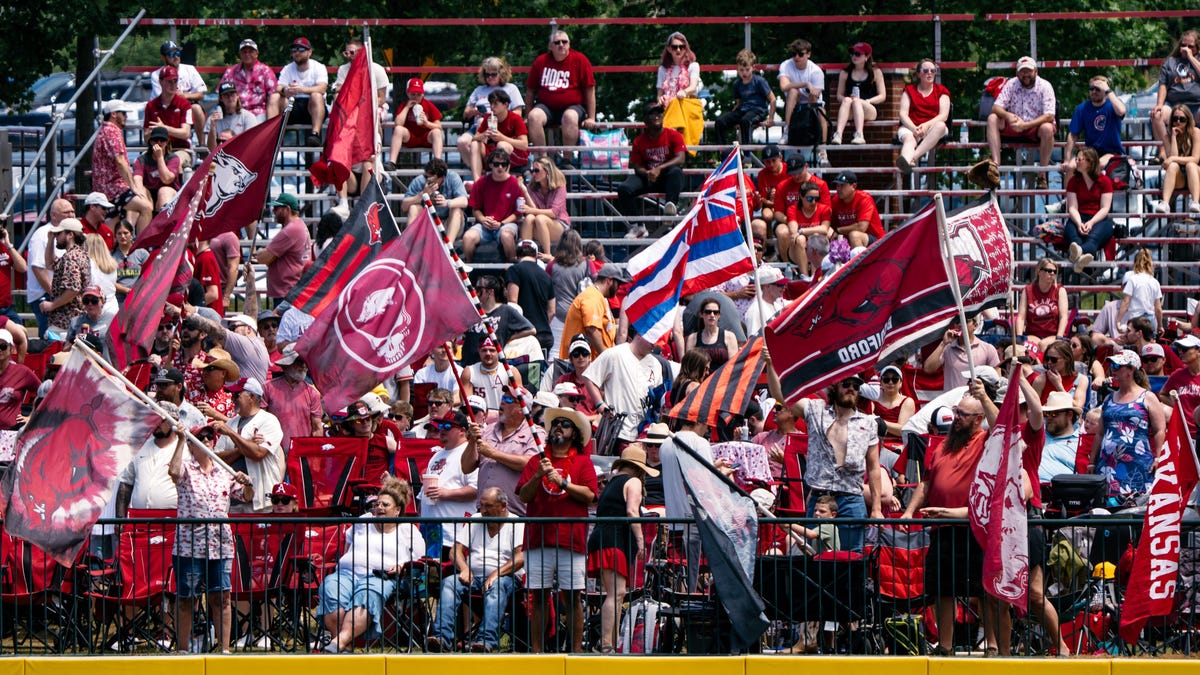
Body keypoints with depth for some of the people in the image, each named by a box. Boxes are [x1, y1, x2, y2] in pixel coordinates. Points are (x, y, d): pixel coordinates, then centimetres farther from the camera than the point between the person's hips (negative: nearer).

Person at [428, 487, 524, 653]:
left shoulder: (517, 525, 4)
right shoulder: (475, 520, 20)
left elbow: (521, 558, -9)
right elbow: (457, 549, 14)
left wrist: (496, 574, -21)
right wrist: (464, 569, -7)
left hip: (503, 576, -4)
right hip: (472, 576, 4)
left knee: (497, 586, -38)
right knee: (449, 583, -25)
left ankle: (486, 640, -54)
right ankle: (442, 638, -42)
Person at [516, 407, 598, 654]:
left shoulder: (583, 462, 9)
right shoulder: (537, 461, 15)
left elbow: (589, 495, -3)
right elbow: (524, 495, 5)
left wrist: (562, 482, -12)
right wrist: (538, 476, -11)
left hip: (571, 538, -2)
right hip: (539, 538, 2)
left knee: (573, 596, -3)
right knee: (539, 595, 1)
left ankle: (576, 649, -1)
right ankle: (536, 650, 2)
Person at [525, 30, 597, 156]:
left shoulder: (580, 60, -2)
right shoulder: (541, 61, 4)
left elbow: (590, 90, 0)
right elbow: (530, 90, 12)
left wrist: (591, 118, -4)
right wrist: (528, 115, 8)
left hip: (573, 106, -2)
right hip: (546, 107, 2)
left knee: (570, 117, -38)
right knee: (534, 117, -31)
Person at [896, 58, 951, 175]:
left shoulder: (941, 90, 16)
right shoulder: (909, 90, 16)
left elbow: (943, 115, 2)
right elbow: (903, 114, 3)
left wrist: (926, 125, -18)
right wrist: (914, 128, -18)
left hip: (932, 127, 0)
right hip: (911, 127, 0)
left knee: (940, 126, -36)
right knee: (909, 138, -36)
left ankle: (914, 156, -53)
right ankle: (906, 163, -73)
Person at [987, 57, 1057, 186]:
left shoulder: (1044, 87, -11)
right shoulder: (1011, 84, -2)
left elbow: (1049, 116, -21)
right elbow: (996, 107, -8)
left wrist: (1026, 125, -34)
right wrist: (1008, 116, -32)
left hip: (1036, 127, -3)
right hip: (1014, 127, 3)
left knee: (1047, 128, -37)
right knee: (992, 118, -20)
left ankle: (1042, 175, -28)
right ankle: (996, 164, -31)